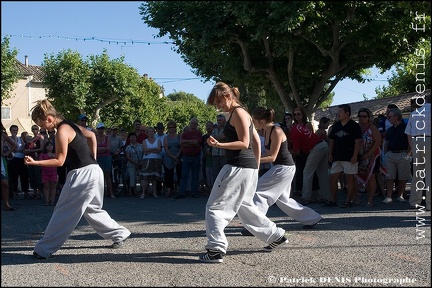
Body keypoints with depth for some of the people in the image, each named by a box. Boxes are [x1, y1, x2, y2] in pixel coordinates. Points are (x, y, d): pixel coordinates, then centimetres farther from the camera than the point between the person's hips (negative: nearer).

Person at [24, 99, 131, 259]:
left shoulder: (62, 132, -15)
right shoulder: (69, 125, 12)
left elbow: (59, 161, -13)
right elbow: (91, 135, 22)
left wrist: (35, 162, -14)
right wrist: (92, 159, 22)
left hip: (83, 174, -9)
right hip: (93, 171, 9)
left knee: (64, 213, -2)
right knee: (92, 209, 23)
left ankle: (45, 249, 5)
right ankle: (119, 234, 29)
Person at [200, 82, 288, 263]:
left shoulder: (237, 113, -12)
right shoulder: (239, 113, 18)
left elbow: (244, 143, -18)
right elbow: (256, 140, 21)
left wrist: (218, 145, -25)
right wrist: (256, 166, 24)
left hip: (238, 167, -10)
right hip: (248, 167, 10)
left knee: (215, 207, -5)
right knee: (244, 206, 22)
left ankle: (216, 250, -4)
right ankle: (276, 236, 29)